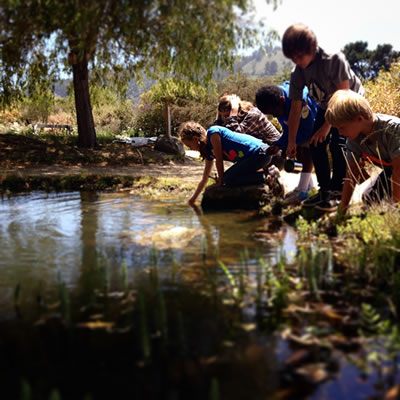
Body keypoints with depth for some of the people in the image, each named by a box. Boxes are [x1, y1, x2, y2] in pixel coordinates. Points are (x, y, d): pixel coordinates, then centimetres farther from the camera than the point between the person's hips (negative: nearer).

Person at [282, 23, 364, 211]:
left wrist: (327, 126, -26)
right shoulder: (297, 73, -15)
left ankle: (337, 192, -10)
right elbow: (295, 107, -10)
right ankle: (325, 190, 10)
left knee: (337, 144, -20)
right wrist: (291, 141, -9)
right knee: (316, 144, -3)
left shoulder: (334, 59, -31)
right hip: (326, 107, 6)